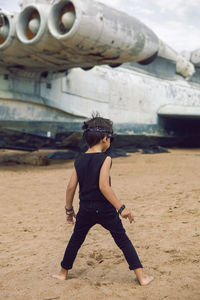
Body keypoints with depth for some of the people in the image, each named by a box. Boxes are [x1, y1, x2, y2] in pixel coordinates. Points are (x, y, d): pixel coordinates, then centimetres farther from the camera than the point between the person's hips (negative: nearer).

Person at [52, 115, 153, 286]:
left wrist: (69, 209, 15)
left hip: (85, 209, 4)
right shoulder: (105, 159, -12)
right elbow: (104, 186, -23)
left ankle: (63, 273, 33)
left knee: (76, 240, 21)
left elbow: (71, 187, 3)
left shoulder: (79, 161, 3)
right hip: (105, 209, -4)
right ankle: (141, 276, 9)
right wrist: (121, 208, -21)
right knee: (123, 240, 7)